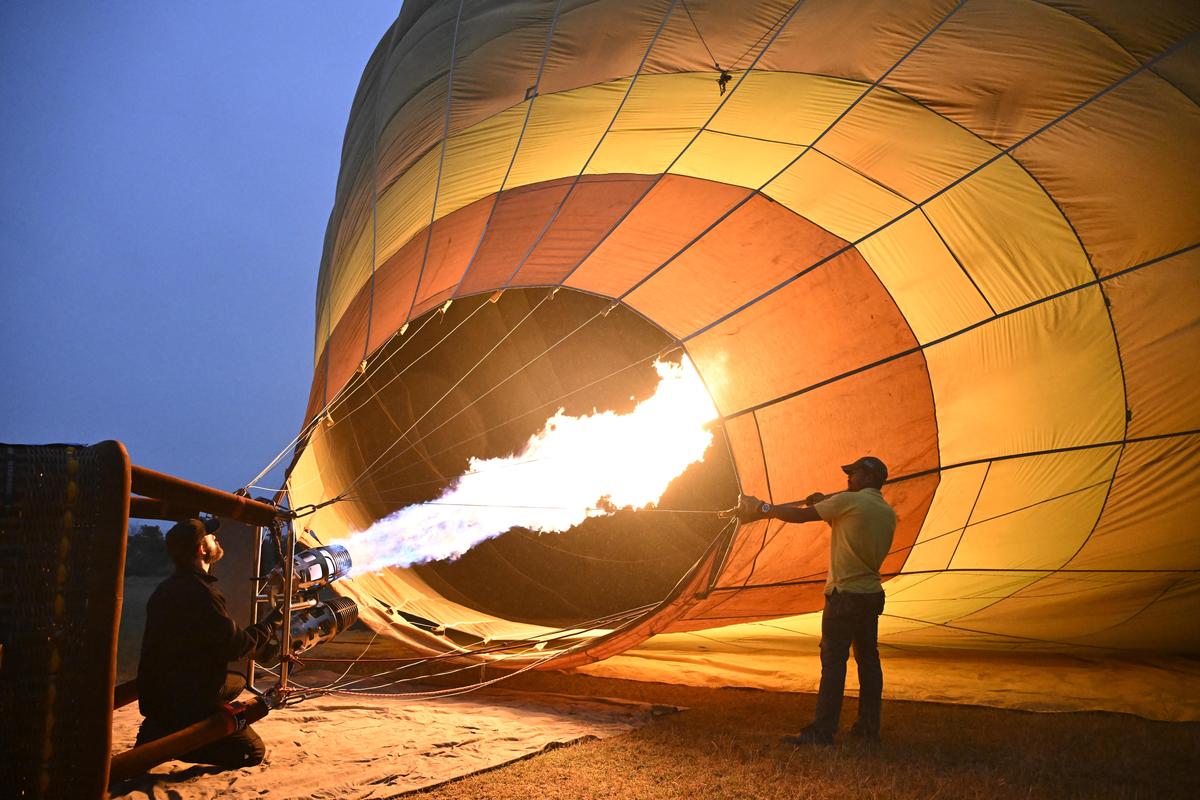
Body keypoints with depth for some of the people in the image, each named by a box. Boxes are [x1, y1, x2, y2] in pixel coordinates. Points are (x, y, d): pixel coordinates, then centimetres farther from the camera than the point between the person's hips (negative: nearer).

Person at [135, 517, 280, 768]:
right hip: (187, 699, -9)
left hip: (157, 694, 9)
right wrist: (270, 622, -4)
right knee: (253, 751, -3)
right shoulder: (201, 593, -22)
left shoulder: (167, 588, 8)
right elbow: (235, 646, -18)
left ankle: (160, 728, 15)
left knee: (237, 682, 32)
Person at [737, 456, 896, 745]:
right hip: (872, 594, 8)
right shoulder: (888, 513, 10)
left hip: (844, 595, -8)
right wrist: (826, 504, 16)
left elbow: (799, 515, -11)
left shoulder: (850, 500, -12)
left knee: (833, 662, -5)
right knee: (868, 659, 13)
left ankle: (822, 731, -3)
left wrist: (762, 508, -2)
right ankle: (869, 727, 19)